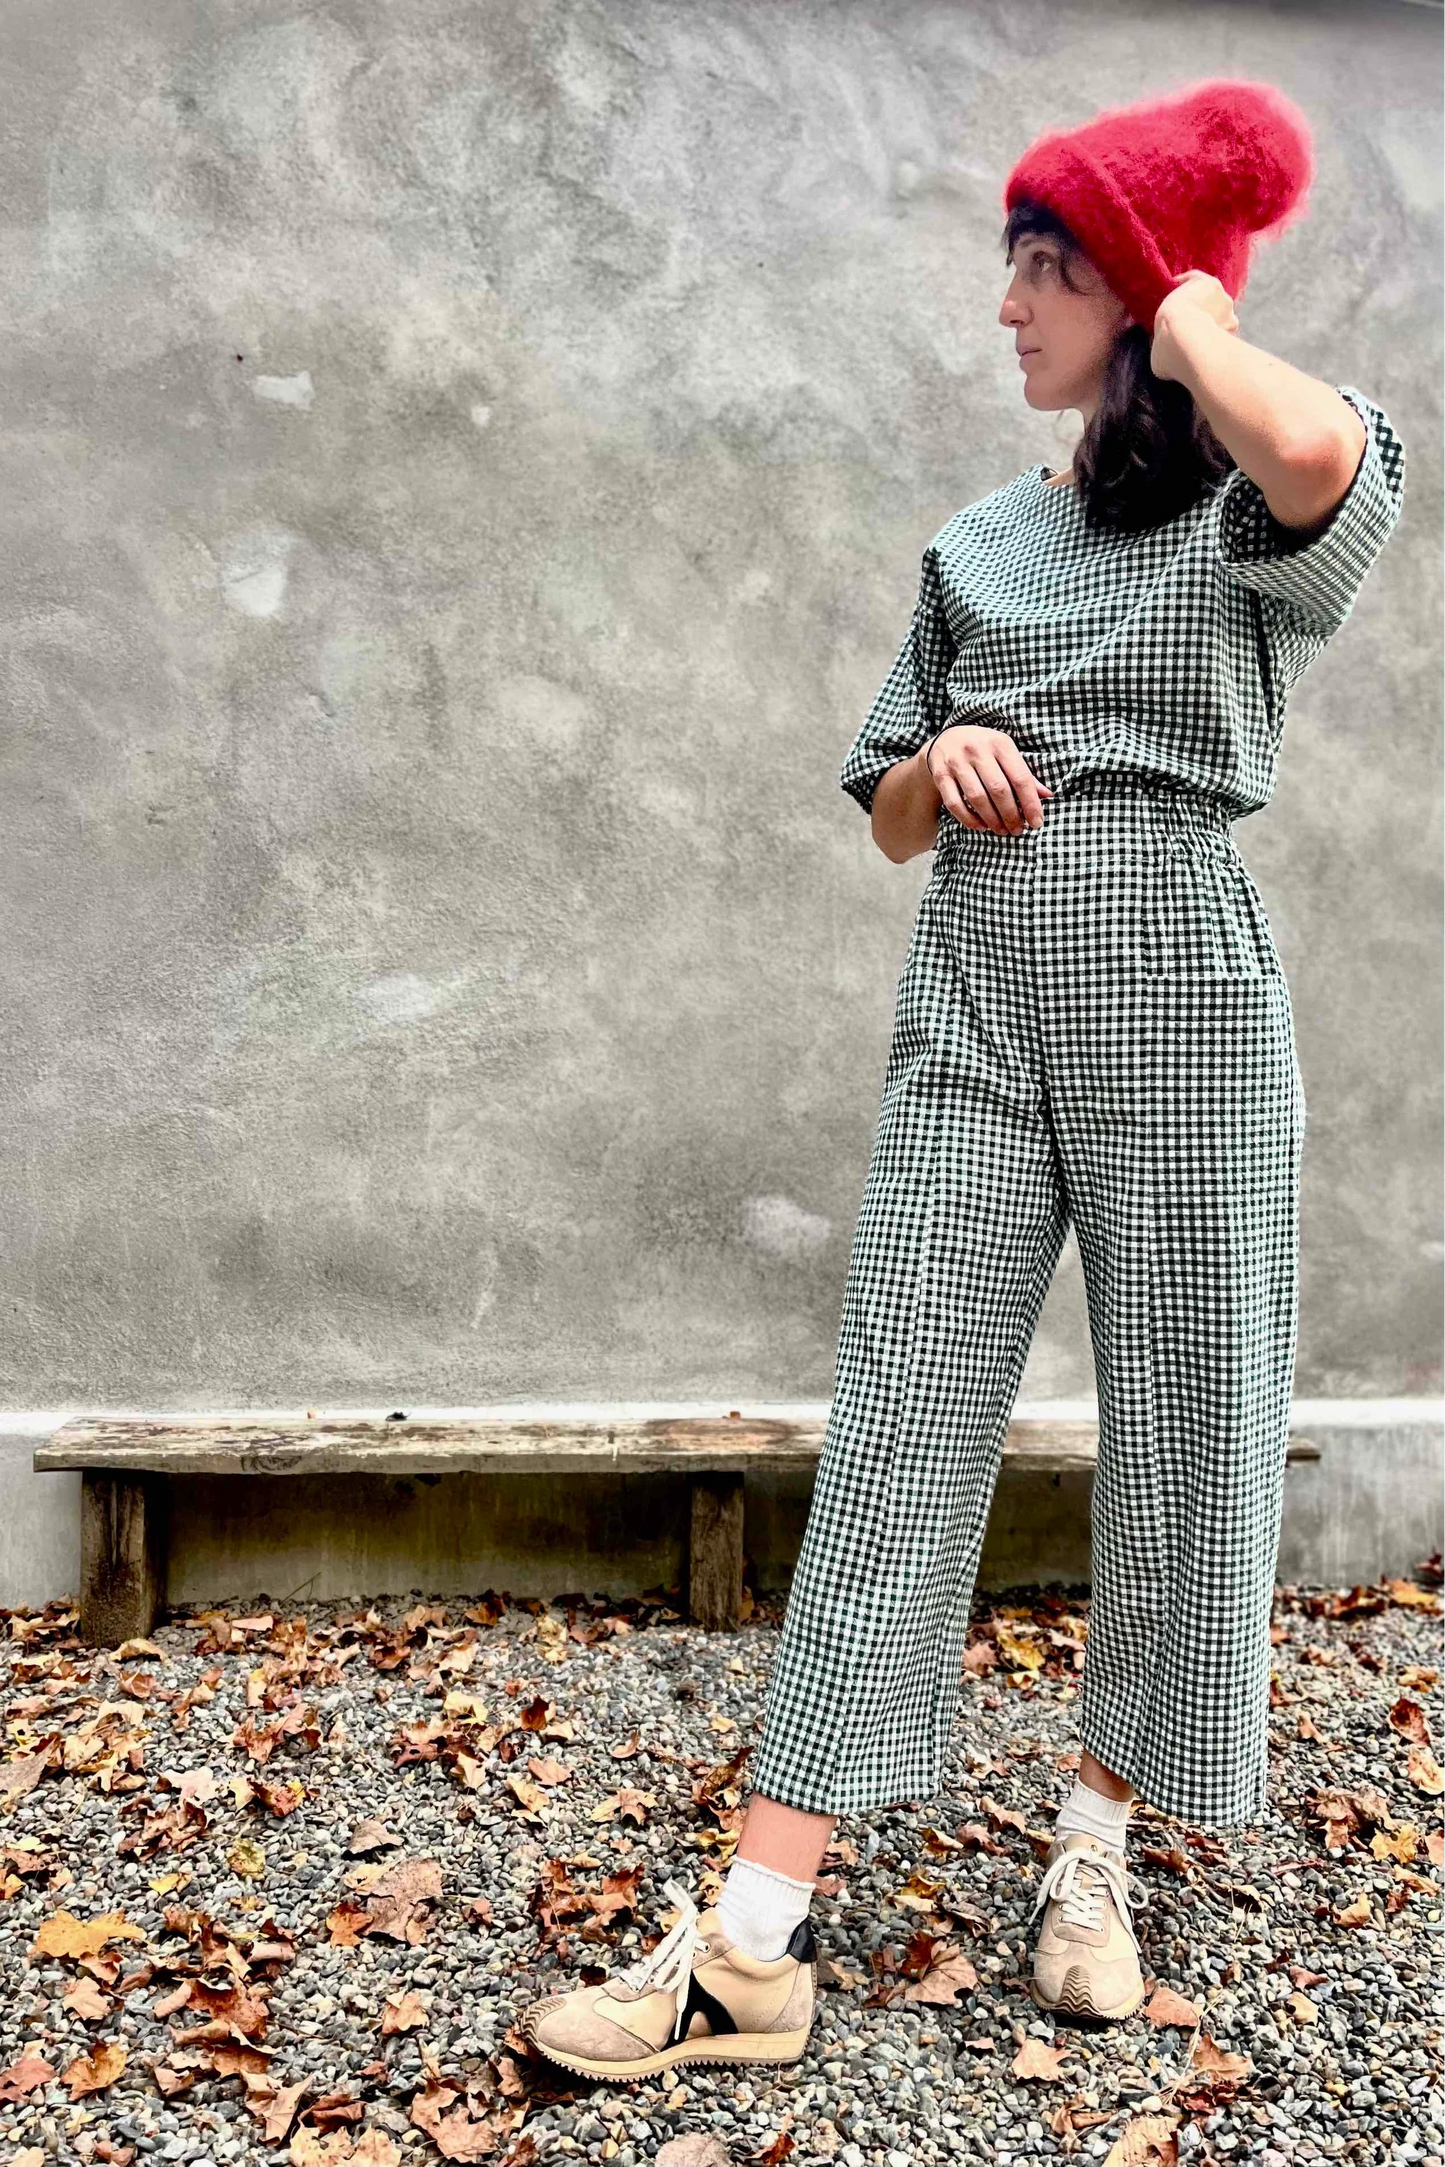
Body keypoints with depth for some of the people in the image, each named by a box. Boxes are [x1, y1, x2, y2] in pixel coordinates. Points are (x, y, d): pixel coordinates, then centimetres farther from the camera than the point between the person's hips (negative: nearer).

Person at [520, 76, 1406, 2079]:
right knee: (899, 1428, -4)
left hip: (1179, 1007, -3)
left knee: (1183, 1430, 4)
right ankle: (751, 1948, -2)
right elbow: (892, 819, 21)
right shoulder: (982, 542, 18)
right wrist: (947, 762, -3)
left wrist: (1186, 301, -4)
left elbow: (1325, 447, -23)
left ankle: (1097, 1848, 26)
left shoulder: (1243, 524, 5)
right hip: (976, 1001, 3)